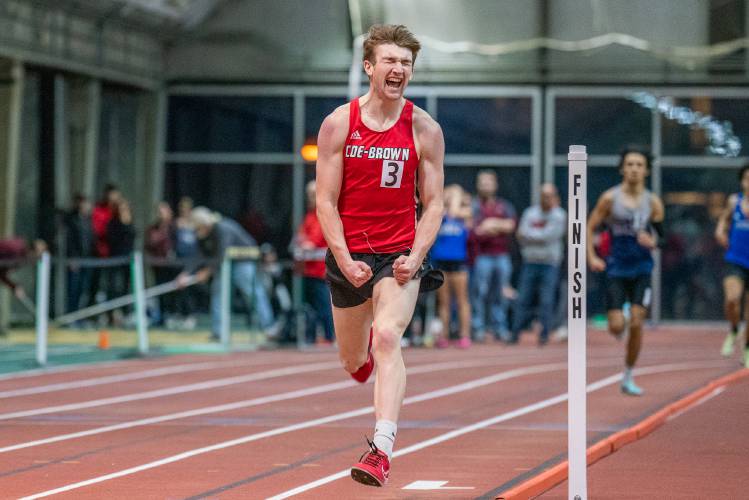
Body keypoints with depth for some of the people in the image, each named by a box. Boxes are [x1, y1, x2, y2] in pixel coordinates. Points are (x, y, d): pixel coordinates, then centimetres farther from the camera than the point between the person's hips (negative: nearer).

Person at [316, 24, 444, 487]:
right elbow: (326, 201, -4)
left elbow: (433, 204, 1)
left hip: (400, 256, -2)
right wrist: (345, 260, -14)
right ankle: (366, 347, 56)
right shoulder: (339, 124, -3)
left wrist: (415, 256, -14)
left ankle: (382, 448, -31)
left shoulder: (425, 130, -3)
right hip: (348, 256, 2)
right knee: (353, 362, 15)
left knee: (388, 338, -25)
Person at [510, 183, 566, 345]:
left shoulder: (559, 215, 0)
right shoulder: (530, 213, 10)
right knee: (522, 300, 0)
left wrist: (528, 235, -2)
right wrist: (540, 237, -10)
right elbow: (521, 236, 2)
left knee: (546, 300, -5)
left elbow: (548, 236, -10)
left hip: (550, 265, -3)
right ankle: (515, 333, 4)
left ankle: (544, 334, 4)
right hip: (530, 263, 3)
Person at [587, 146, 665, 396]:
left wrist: (651, 241, -16)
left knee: (636, 323, -7)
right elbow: (590, 228, 2)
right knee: (617, 326, -8)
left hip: (641, 269, 1)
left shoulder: (653, 202, 0)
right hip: (616, 269, -1)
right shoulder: (610, 198, -4)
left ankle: (628, 378, 7)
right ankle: (616, 327, 33)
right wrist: (592, 258, -8)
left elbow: (660, 235, 7)